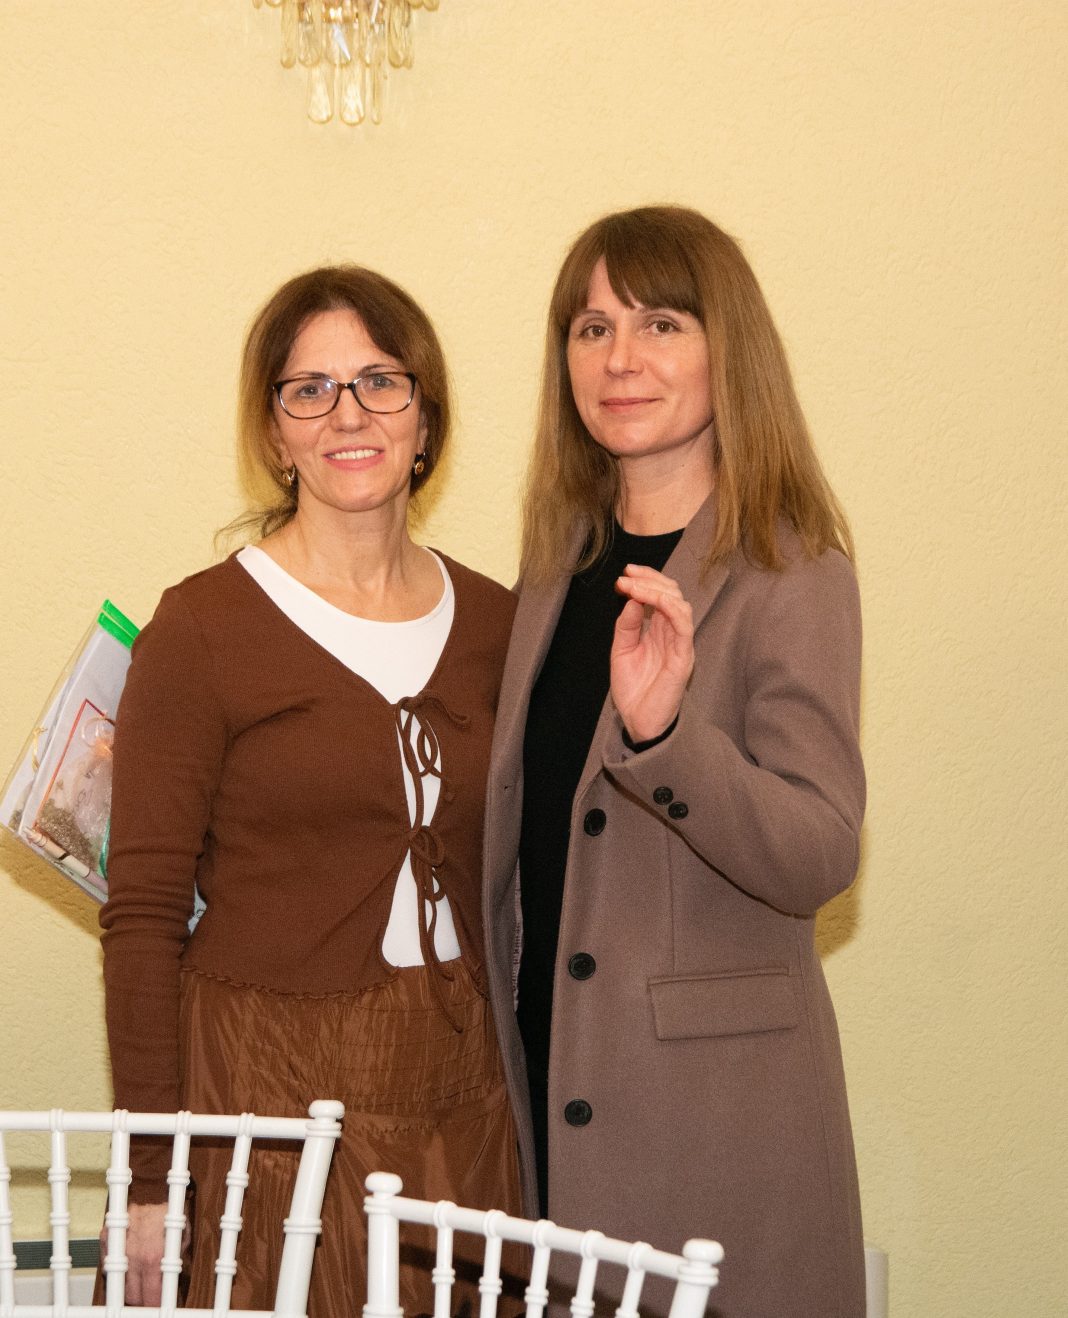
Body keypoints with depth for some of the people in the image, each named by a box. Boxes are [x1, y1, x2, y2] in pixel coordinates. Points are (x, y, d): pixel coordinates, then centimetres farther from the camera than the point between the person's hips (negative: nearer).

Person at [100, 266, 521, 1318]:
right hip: (268, 1091, -4)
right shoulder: (203, 628, -7)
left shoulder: (491, 621, 7)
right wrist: (151, 1184, -10)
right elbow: (143, 916, -8)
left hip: (460, 1090, 4)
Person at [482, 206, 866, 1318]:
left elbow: (818, 860, -19)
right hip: (547, 1063, 6)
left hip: (711, 1090, -6)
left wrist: (664, 727, -32)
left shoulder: (788, 576, -11)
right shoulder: (565, 558, 9)